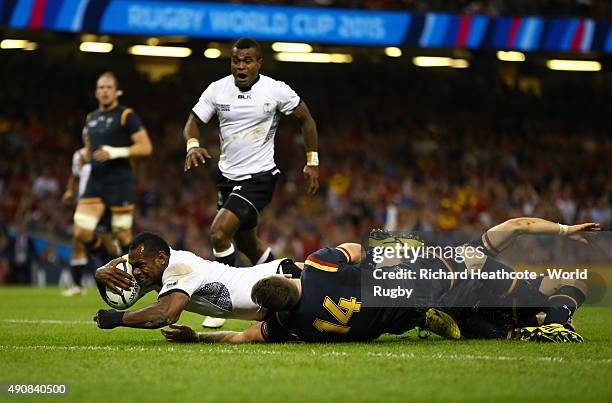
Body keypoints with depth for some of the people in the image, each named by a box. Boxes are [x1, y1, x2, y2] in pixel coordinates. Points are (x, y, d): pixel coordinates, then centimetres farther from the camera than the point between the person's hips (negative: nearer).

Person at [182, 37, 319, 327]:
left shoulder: (276, 91, -10)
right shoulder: (217, 89, -2)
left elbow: (305, 119, 2)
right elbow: (194, 121, 4)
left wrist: (312, 162, 1)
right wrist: (193, 146, -18)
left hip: (259, 176, -6)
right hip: (227, 175, 6)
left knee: (219, 232, -22)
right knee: (245, 243, 18)